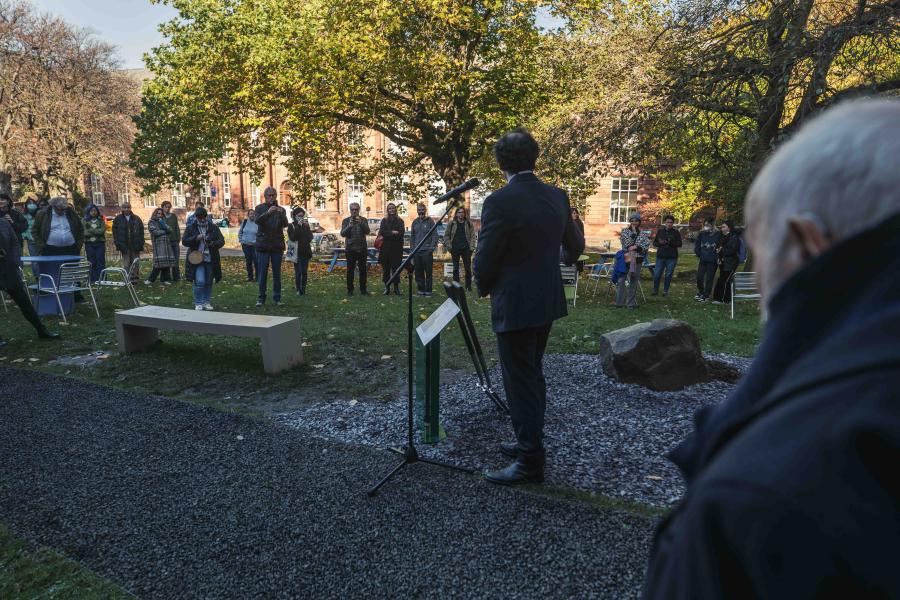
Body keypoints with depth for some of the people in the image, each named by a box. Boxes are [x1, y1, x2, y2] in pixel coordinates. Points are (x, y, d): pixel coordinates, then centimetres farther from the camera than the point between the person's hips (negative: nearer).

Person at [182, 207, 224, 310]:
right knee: (199, 282, -11)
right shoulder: (190, 228, 5)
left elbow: (222, 241, 2)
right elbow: (184, 241, -1)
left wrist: (213, 243, -18)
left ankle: (207, 302, 22)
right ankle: (198, 303, 2)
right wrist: (196, 238, -17)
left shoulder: (214, 228, 7)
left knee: (208, 283, 9)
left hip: (211, 260, 2)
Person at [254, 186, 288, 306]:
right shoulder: (260, 208, 6)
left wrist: (281, 214, -26)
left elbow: (285, 224, -7)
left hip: (277, 245, 1)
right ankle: (261, 298, 7)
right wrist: (268, 213, -29)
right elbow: (258, 220, -13)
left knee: (277, 273, 5)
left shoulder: (281, 209, 9)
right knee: (262, 273, 1)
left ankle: (277, 298, 11)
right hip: (263, 244, -1)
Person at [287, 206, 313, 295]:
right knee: (298, 271, -7)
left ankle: (303, 289, 10)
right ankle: (298, 290, -2)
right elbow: (292, 238, -14)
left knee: (305, 272, 4)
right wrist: (298, 226, -16)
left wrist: (307, 227, -7)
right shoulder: (291, 226, 1)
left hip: (306, 251, 4)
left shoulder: (306, 225, 12)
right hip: (297, 252, -4)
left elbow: (310, 238, 3)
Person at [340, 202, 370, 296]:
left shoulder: (363, 220, 7)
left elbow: (367, 231, -7)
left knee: (363, 270, 3)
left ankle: (363, 289, 11)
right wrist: (349, 226, -22)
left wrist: (361, 223, -22)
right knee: (350, 270, 1)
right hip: (350, 249, -1)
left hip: (362, 248, 1)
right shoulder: (346, 221, 5)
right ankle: (350, 290, 7)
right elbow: (343, 234, -5)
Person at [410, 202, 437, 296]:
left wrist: (432, 247, -12)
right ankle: (421, 289, 15)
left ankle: (428, 290, 5)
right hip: (416, 251, 4)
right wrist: (412, 248, 8)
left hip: (427, 251, -4)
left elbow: (434, 235, -3)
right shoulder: (415, 222, 13)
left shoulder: (430, 221, 0)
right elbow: (412, 236, 17)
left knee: (428, 271, -2)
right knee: (418, 272, 7)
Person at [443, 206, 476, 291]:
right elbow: (446, 235, 9)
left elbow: (473, 236, 4)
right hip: (455, 249, 0)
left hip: (466, 249, 0)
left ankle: (468, 285, 11)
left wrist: (471, 247, -5)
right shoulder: (452, 224, 6)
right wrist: (449, 246, -2)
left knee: (468, 268, 2)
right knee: (455, 268, 4)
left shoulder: (469, 224, 6)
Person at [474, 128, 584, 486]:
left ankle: (530, 463, 14)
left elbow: (485, 259, -16)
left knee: (520, 383, 3)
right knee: (533, 376, 20)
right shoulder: (557, 196, 3)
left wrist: (484, 289, 5)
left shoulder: (500, 201, -18)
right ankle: (530, 443, 34)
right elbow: (575, 247, 13)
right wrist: (563, 260, 36)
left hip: (515, 306, -8)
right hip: (547, 301, 8)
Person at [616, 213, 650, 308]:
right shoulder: (625, 231, 4)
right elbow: (627, 243, -10)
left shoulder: (643, 234, 8)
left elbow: (646, 246, -4)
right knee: (620, 280, -5)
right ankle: (619, 302, 1)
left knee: (634, 282, 6)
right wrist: (633, 232, -9)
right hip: (625, 258, -1)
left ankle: (631, 303, 14)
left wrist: (636, 247, -16)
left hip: (637, 260, 1)